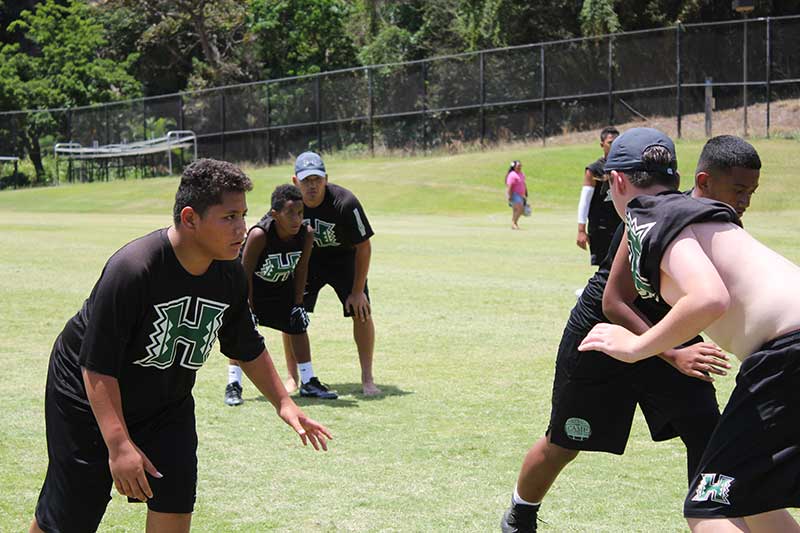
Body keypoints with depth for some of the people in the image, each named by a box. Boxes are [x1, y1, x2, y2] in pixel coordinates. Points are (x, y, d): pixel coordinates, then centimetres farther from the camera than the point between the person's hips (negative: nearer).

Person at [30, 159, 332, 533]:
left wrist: (282, 402, 3)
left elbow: (248, 348, 9)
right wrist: (119, 444, -34)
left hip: (168, 401, 6)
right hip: (90, 401, -6)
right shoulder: (130, 270, -32)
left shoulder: (230, 276, -10)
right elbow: (97, 368, -29)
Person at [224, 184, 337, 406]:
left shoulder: (306, 234, -23)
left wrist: (298, 302, -4)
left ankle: (308, 382, 20)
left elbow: (300, 270, -7)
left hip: (282, 286, 5)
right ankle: (233, 385, -5)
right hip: (251, 285, -5)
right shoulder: (259, 234, -37)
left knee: (298, 326, 7)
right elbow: (246, 272, -26)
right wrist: (250, 308, -21)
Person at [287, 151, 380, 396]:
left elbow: (363, 247, -21)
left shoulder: (345, 203, -31)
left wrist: (358, 291, -20)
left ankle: (367, 379, -2)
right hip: (306, 259, 2)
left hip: (344, 257, -2)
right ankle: (292, 377, 8)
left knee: (361, 312, -13)